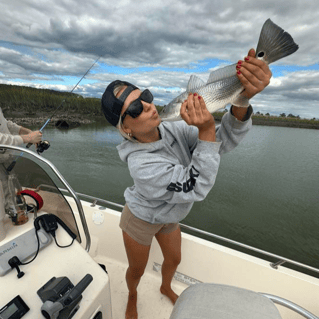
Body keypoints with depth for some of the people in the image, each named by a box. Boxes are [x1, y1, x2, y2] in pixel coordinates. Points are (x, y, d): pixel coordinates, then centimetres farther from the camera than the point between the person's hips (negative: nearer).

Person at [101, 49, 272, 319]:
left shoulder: (171, 130, -21)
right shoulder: (141, 165, -39)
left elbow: (222, 143, -25)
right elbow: (196, 187, -37)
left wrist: (242, 99, -43)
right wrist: (206, 129, -46)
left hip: (167, 216, 6)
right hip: (141, 219, -5)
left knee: (174, 259, 26)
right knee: (137, 269, 21)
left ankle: (166, 288, 63)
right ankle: (132, 296, 60)